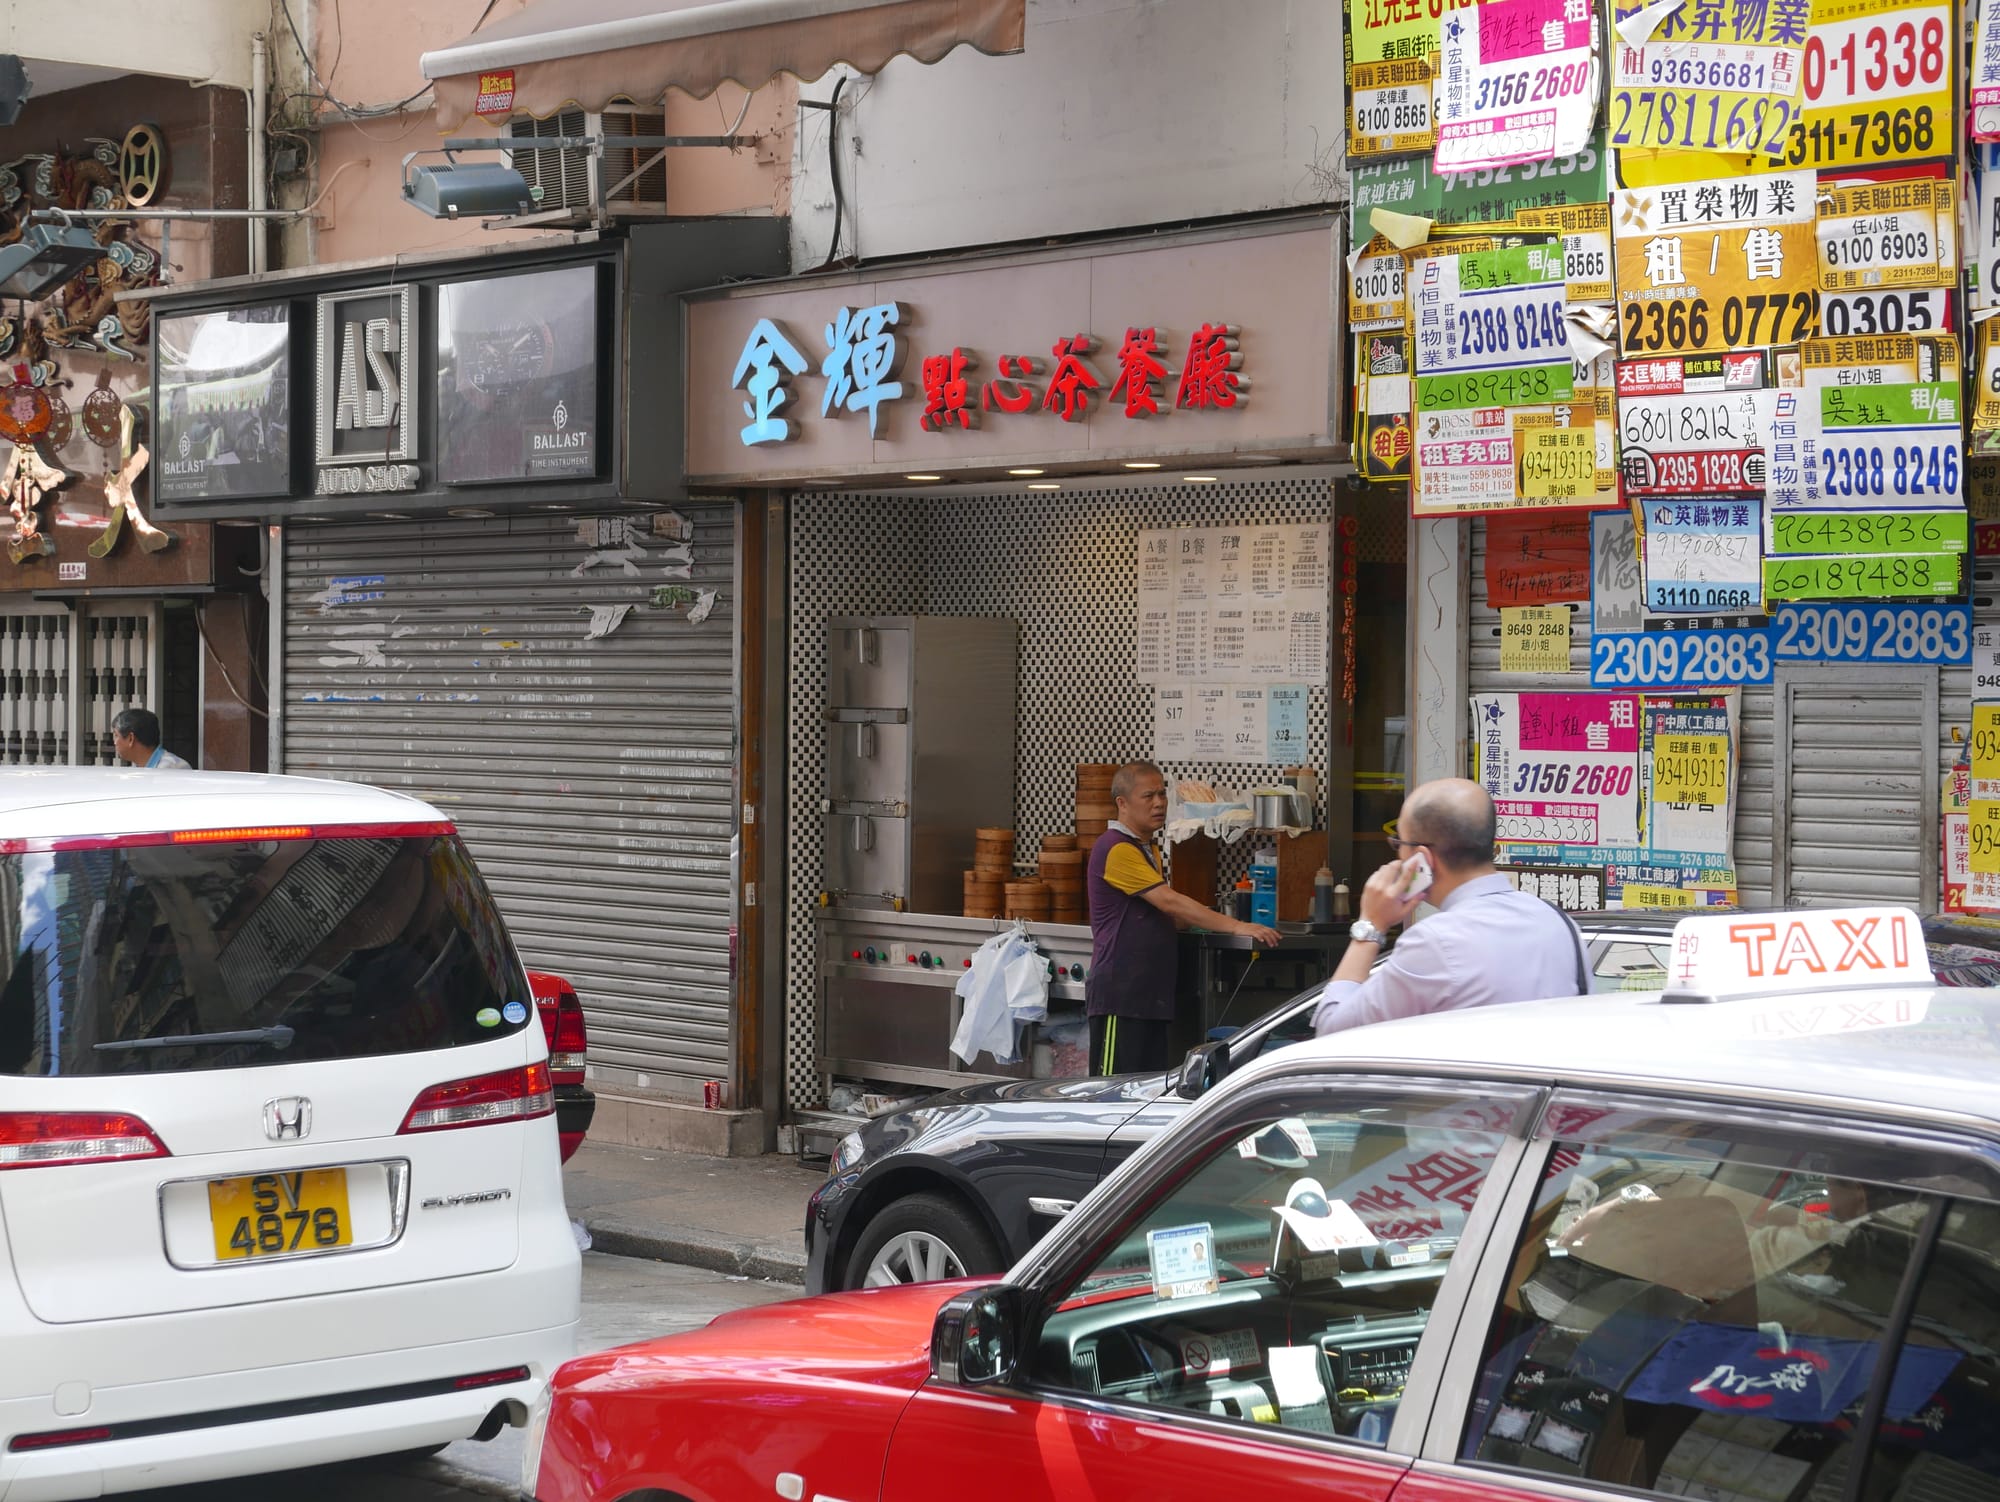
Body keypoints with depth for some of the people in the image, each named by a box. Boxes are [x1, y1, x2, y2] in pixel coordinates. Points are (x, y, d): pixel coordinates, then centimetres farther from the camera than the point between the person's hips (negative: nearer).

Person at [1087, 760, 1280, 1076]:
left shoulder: (1147, 849, 19)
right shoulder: (1116, 849, -13)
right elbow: (1170, 901, -20)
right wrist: (1236, 927, -21)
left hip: (1152, 991, 10)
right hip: (1120, 992, -10)